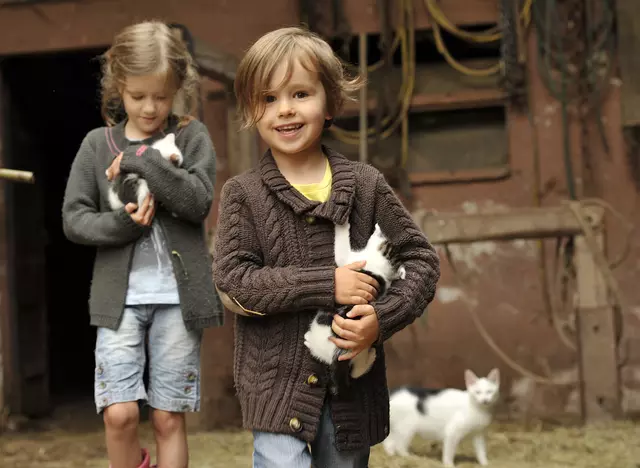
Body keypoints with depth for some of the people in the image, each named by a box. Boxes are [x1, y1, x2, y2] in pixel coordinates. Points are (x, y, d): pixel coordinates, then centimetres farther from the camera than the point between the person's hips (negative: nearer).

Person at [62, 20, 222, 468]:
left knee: (169, 418, 5)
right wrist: (123, 224, -14)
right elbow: (74, 219, 3)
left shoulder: (193, 137, 3)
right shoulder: (98, 144, 5)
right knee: (120, 414, -9)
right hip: (120, 296, 1)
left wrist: (140, 159, -15)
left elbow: (199, 201, -11)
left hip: (178, 296, 0)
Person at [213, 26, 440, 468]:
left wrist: (381, 320, -14)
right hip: (277, 381, -2)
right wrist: (327, 284, -20)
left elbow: (421, 258, 3)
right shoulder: (243, 194, -2)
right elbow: (232, 280, -11)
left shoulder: (366, 185, 1)